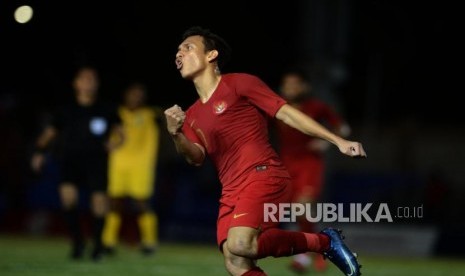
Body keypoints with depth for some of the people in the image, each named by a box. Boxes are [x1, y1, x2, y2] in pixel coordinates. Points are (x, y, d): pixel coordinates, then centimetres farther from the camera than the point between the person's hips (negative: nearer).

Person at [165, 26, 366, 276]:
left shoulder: (238, 84, 2)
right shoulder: (192, 115, 20)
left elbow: (287, 113, -1)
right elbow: (196, 158, 5)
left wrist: (338, 141, -7)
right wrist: (175, 134, -17)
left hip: (263, 176, -7)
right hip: (231, 193, 7)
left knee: (240, 245, -29)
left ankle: (324, 241, -10)